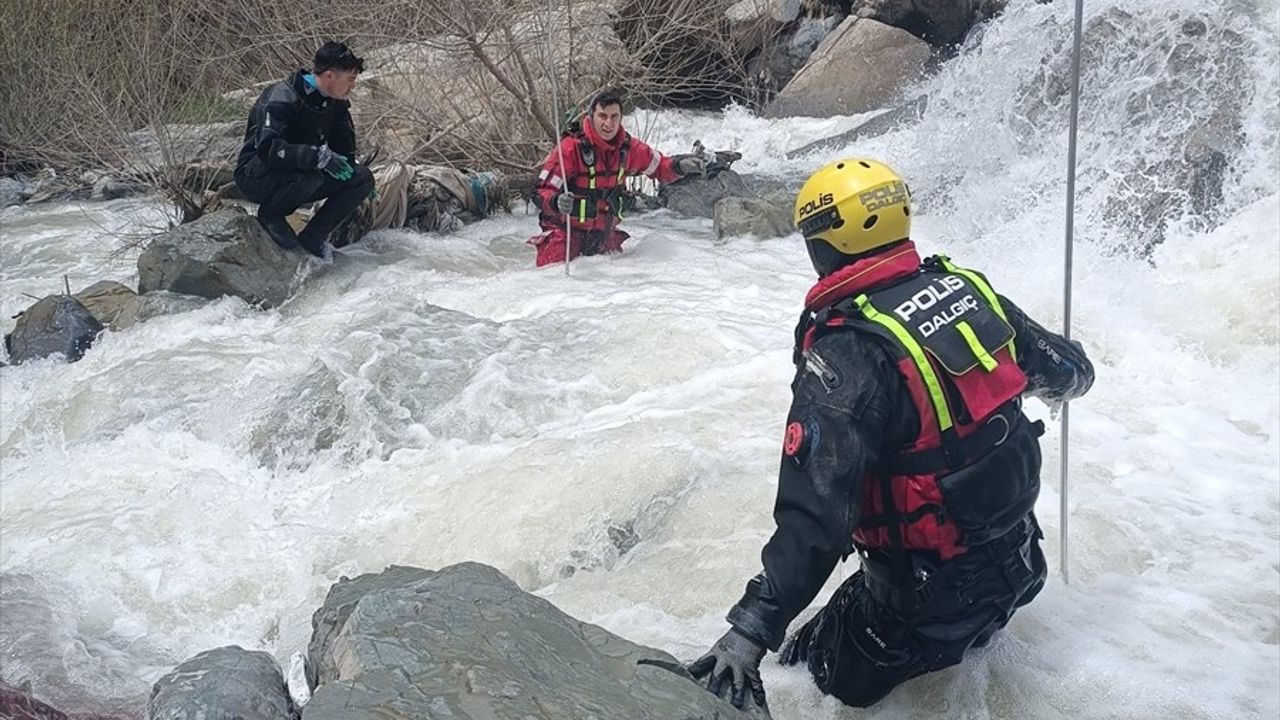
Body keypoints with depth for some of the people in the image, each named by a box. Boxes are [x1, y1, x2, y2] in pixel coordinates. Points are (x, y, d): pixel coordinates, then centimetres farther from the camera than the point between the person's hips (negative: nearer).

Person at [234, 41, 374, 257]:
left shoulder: (336, 104, 3)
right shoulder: (283, 99, -22)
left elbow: (344, 152, 16)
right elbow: (268, 148, -35)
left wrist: (360, 179, 2)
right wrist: (318, 156, -43)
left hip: (300, 178, 8)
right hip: (257, 178, -8)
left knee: (362, 178, -9)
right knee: (311, 173, -38)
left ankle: (312, 238, -4)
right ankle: (270, 214, -8)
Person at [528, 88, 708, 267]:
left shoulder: (628, 147, -3)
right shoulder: (571, 147, -19)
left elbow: (659, 167, 14)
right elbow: (541, 192, -19)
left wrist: (680, 165, -7)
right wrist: (557, 202, -42)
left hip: (604, 233, 5)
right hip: (565, 230, -5)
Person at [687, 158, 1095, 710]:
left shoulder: (845, 353, -26)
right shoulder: (967, 287, -6)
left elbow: (815, 514, -32)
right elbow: (1070, 373, 9)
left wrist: (752, 629, -30)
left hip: (932, 596, -7)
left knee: (840, 679, 17)